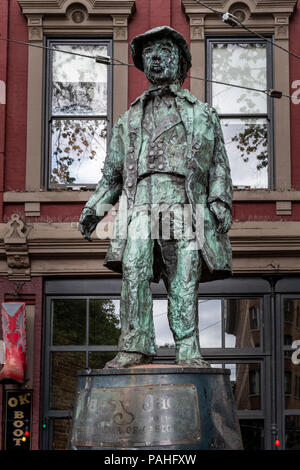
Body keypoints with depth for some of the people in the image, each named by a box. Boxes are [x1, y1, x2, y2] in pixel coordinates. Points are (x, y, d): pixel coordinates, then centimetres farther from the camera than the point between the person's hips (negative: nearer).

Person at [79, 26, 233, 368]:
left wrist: (220, 201, -1)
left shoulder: (202, 113, 23)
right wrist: (94, 208, 12)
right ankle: (136, 347, -17)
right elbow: (112, 172, 25)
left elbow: (218, 165, 15)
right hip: (140, 203, 2)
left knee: (184, 281, -10)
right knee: (134, 271, -15)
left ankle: (188, 352, -11)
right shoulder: (129, 119, 29)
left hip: (184, 202, -2)